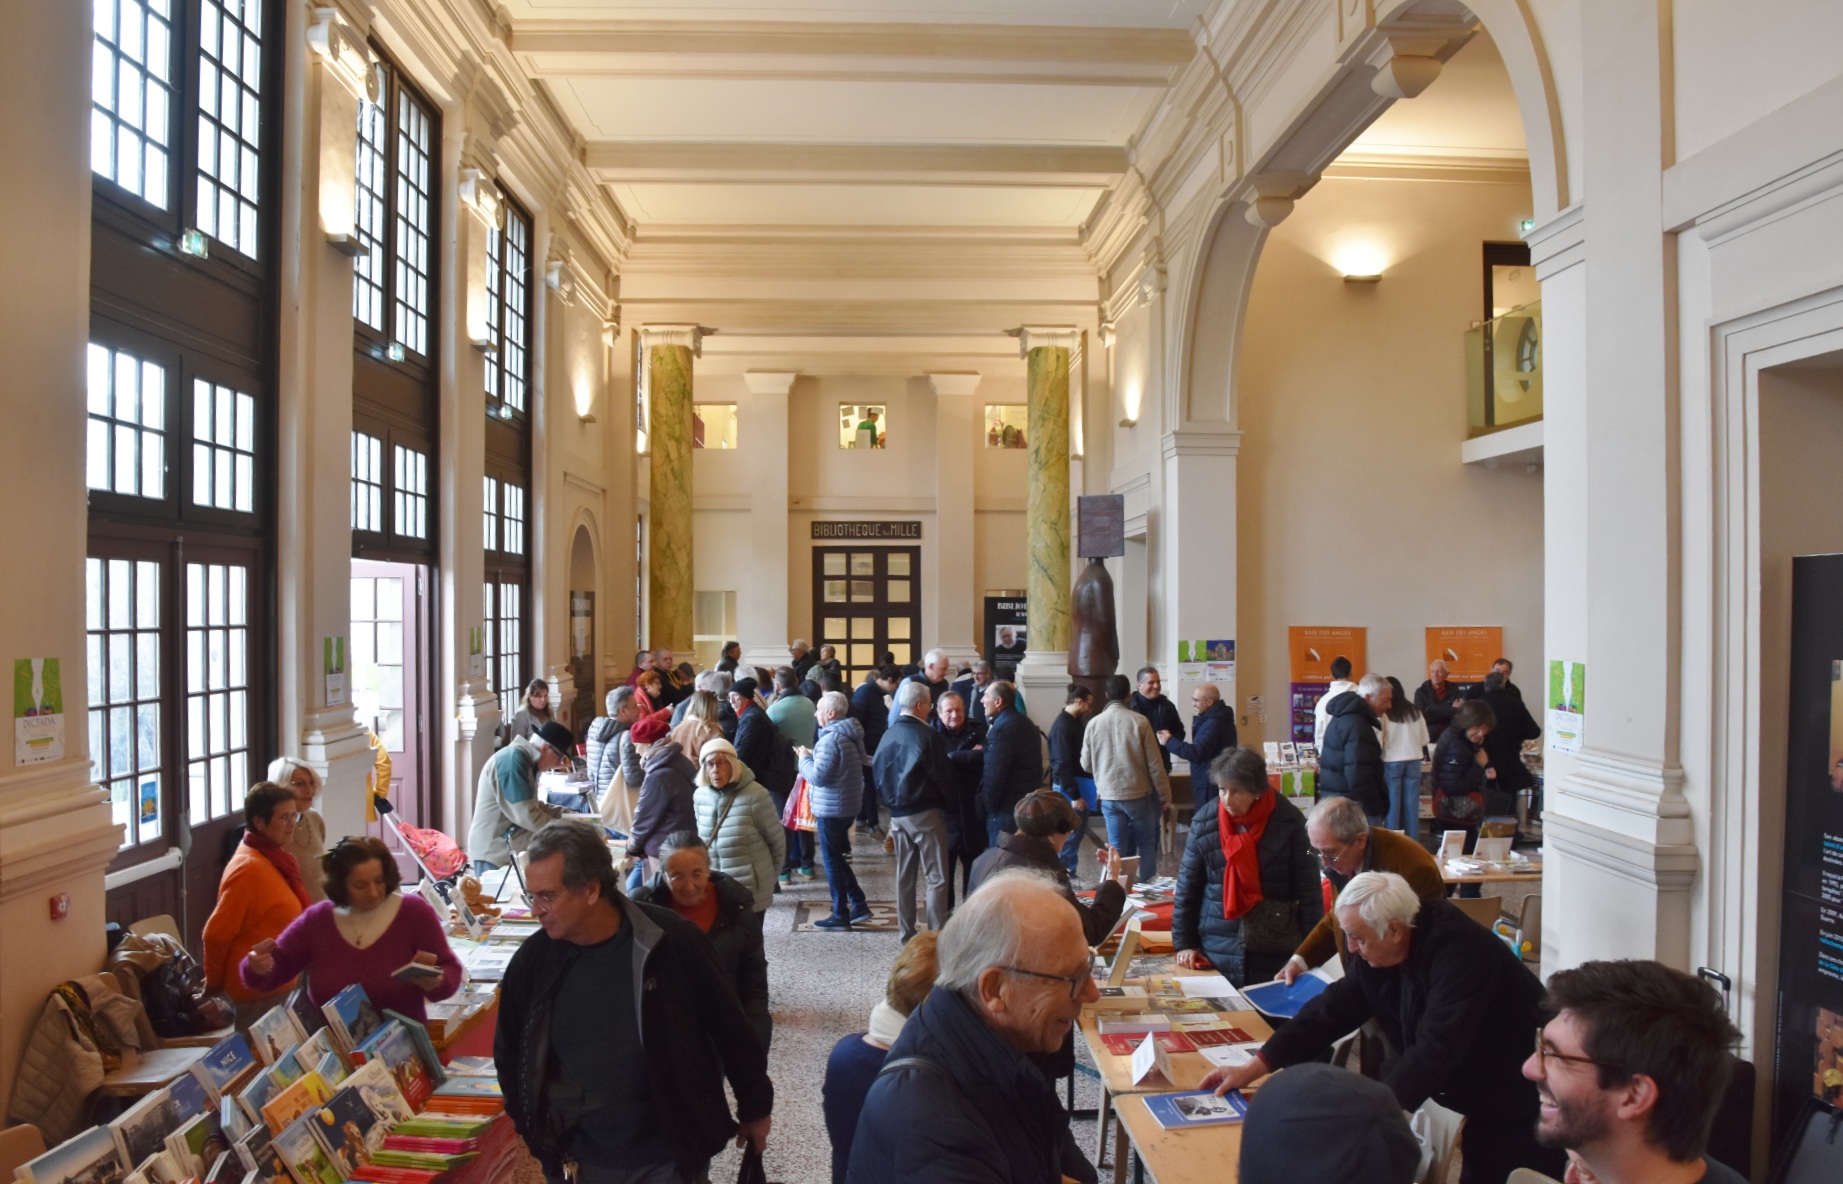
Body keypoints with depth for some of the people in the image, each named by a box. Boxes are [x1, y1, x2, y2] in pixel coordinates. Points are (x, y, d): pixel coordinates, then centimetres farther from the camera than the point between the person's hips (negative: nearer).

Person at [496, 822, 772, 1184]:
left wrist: (755, 1108, 2)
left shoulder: (672, 943, -17)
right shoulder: (532, 961, -9)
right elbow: (510, 1052, 8)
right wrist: (534, 1131, 6)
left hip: (673, 1153, -2)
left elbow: (729, 1028, -6)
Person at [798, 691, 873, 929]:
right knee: (837, 857, 19)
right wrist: (813, 756, 9)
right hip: (847, 805, 10)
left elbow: (817, 776, -23)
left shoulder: (831, 738, -21)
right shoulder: (849, 735, 10)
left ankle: (841, 915, 10)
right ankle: (859, 905, 19)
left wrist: (804, 758, -6)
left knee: (831, 861, 2)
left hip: (832, 808, -9)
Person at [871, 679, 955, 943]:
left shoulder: (889, 735, 5)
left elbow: (878, 772, 9)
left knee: (904, 874, 13)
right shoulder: (925, 736, -15)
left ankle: (906, 931, 19)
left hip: (897, 813, 7)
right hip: (925, 812, -7)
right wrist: (946, 799, 8)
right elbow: (943, 776, -11)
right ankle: (937, 933, -2)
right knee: (937, 876, 0)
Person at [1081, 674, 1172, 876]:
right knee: (1146, 845, 11)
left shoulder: (1094, 723, -3)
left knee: (1117, 848, 8)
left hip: (1109, 796, 2)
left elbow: (1086, 764, 6)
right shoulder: (1139, 721, -11)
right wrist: (1165, 795, 3)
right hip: (1139, 795, -2)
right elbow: (1154, 764, -8)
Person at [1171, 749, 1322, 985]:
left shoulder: (1288, 821, -9)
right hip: (1217, 952, 1)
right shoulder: (1204, 823, -4)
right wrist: (1184, 943, 2)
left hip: (1275, 953, -1)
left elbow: (1309, 890, -3)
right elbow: (1187, 887, 3)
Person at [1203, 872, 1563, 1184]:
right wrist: (1255, 1067, -10)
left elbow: (1436, 1050, -38)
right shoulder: (1376, 952, -7)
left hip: (1523, 1105, -7)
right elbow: (1333, 1009, -4)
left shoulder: (1462, 953, -31)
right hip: (1476, 1101, 7)